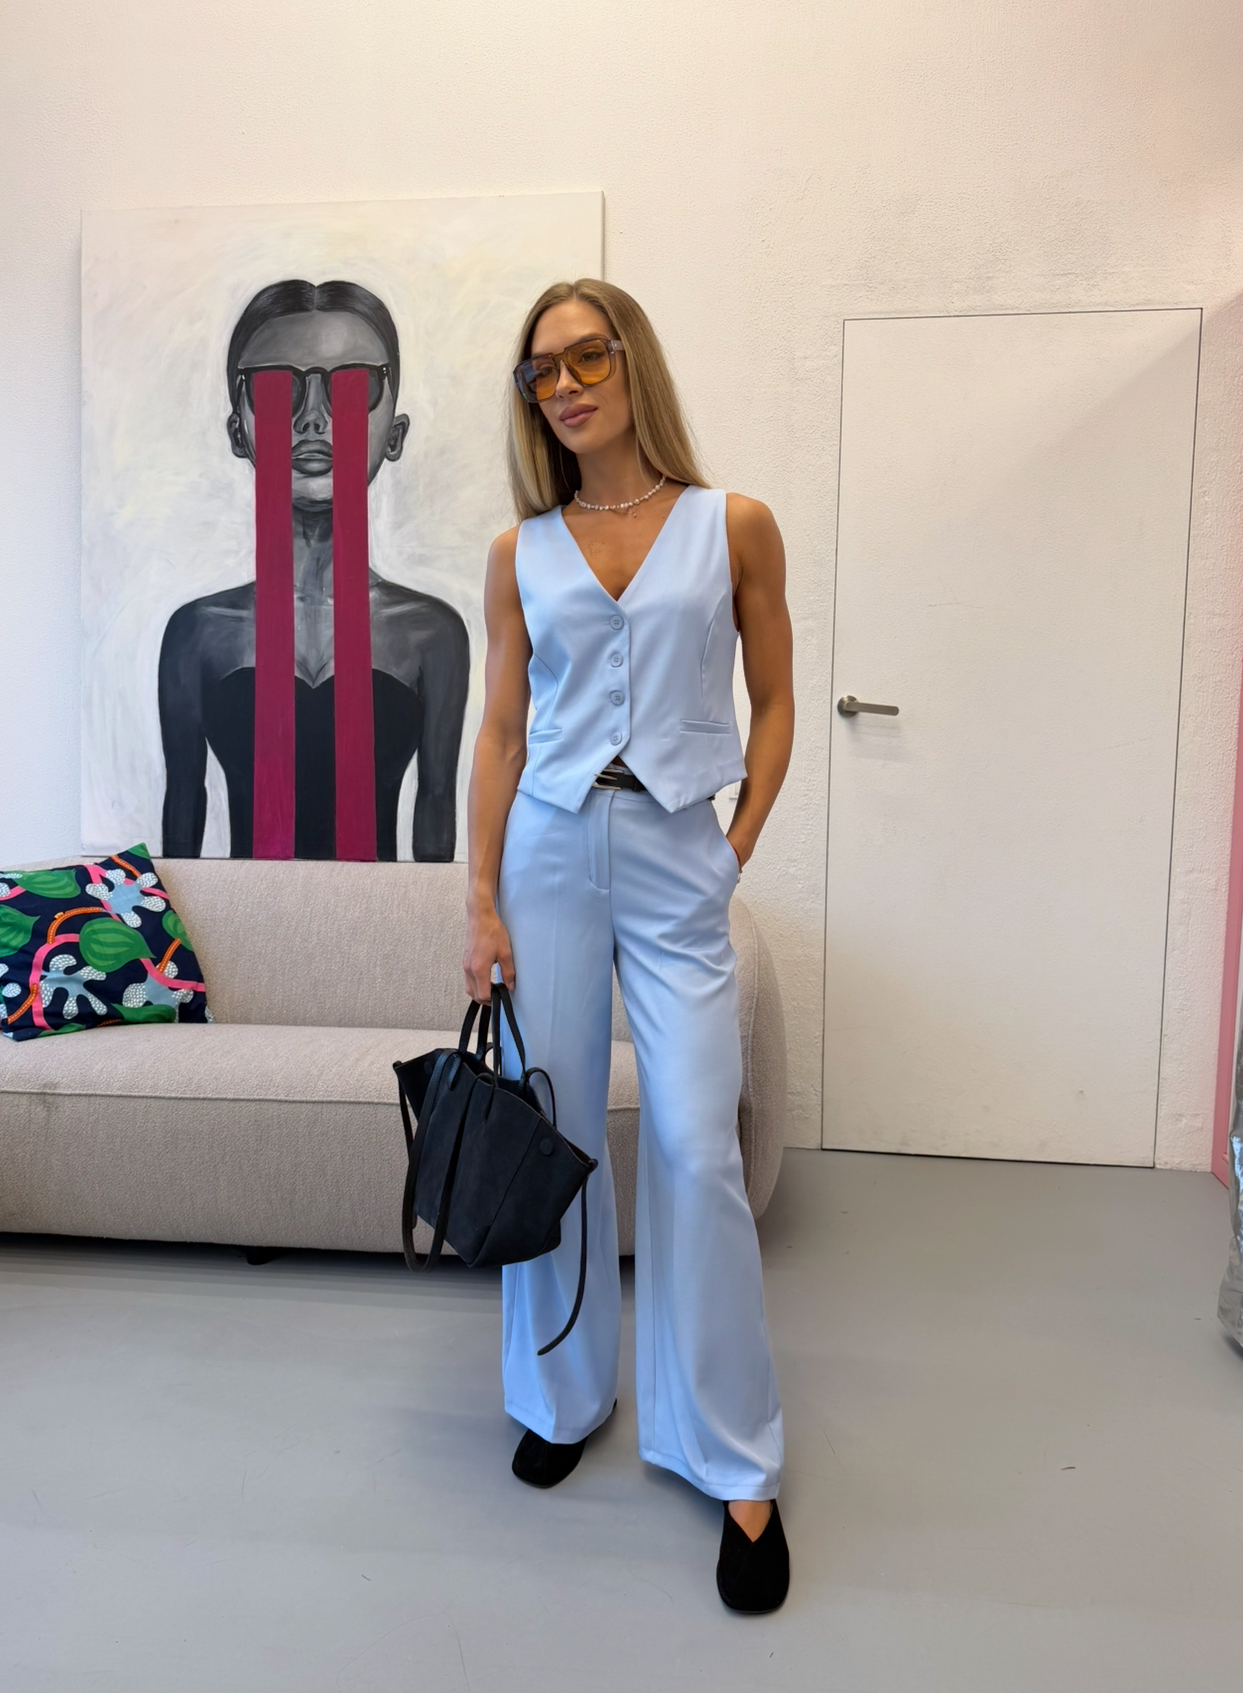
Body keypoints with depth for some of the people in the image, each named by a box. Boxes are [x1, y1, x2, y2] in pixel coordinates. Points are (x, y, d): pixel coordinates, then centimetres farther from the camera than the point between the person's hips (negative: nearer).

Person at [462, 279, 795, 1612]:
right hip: (549, 851, 2)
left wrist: (736, 852, -1)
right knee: (550, 1137, 9)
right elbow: (500, 732, 5)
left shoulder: (735, 529, 2)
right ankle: (562, 1395, 31)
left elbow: (773, 705, 6)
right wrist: (481, 900, 0)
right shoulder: (520, 554, 6)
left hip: (677, 863, -2)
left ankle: (735, 1461, 13)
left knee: (696, 1152, -3)